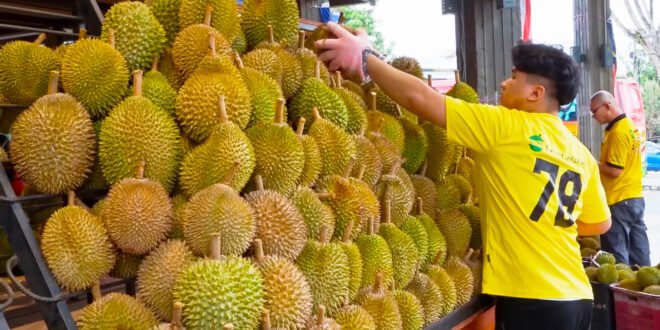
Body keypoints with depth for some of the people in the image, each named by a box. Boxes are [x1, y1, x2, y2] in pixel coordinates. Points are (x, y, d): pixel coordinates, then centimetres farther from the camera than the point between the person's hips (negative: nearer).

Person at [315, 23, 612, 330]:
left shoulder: (506, 127, -10)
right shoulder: (581, 154, 9)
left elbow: (420, 98, -13)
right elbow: (600, 223, 18)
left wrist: (364, 58, -5)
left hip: (533, 300, -7)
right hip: (576, 296, 8)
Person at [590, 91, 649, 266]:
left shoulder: (618, 132, -18)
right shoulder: (629, 126, 12)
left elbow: (614, 170, -20)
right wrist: (597, 165, 10)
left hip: (619, 201, -10)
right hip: (635, 198, 10)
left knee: (615, 254, -1)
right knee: (638, 250, 14)